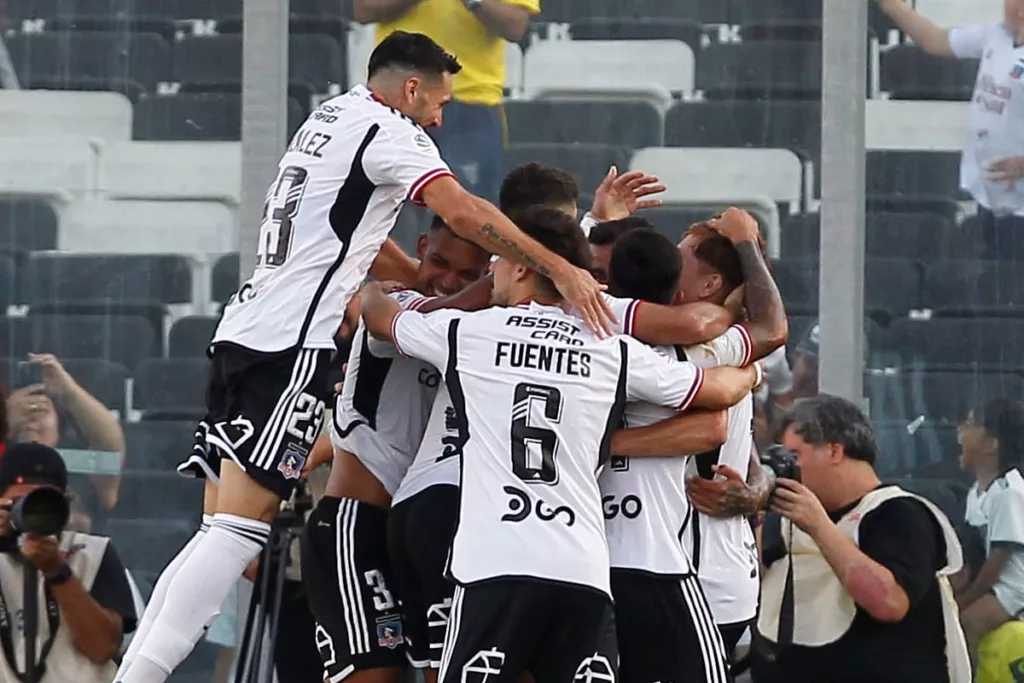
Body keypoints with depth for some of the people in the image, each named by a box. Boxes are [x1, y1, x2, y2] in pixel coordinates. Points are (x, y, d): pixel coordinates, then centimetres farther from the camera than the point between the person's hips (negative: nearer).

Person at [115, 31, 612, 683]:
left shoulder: (330, 117, 24)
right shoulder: (388, 131, -4)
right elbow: (461, 212, -19)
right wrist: (560, 270, -21)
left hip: (241, 331, 9)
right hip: (290, 344, -9)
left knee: (224, 528, 9)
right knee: (242, 527, -13)